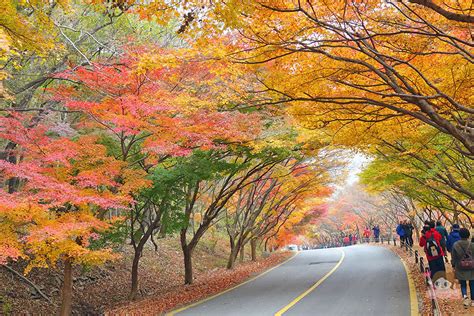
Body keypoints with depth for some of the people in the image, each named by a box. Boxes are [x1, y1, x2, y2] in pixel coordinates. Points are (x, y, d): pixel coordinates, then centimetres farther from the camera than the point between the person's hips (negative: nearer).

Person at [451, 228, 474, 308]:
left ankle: (465, 296, -12)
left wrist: (453, 266, 11)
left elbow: (453, 258, -2)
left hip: (460, 269, 0)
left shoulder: (455, 245, -9)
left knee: (463, 284, 13)